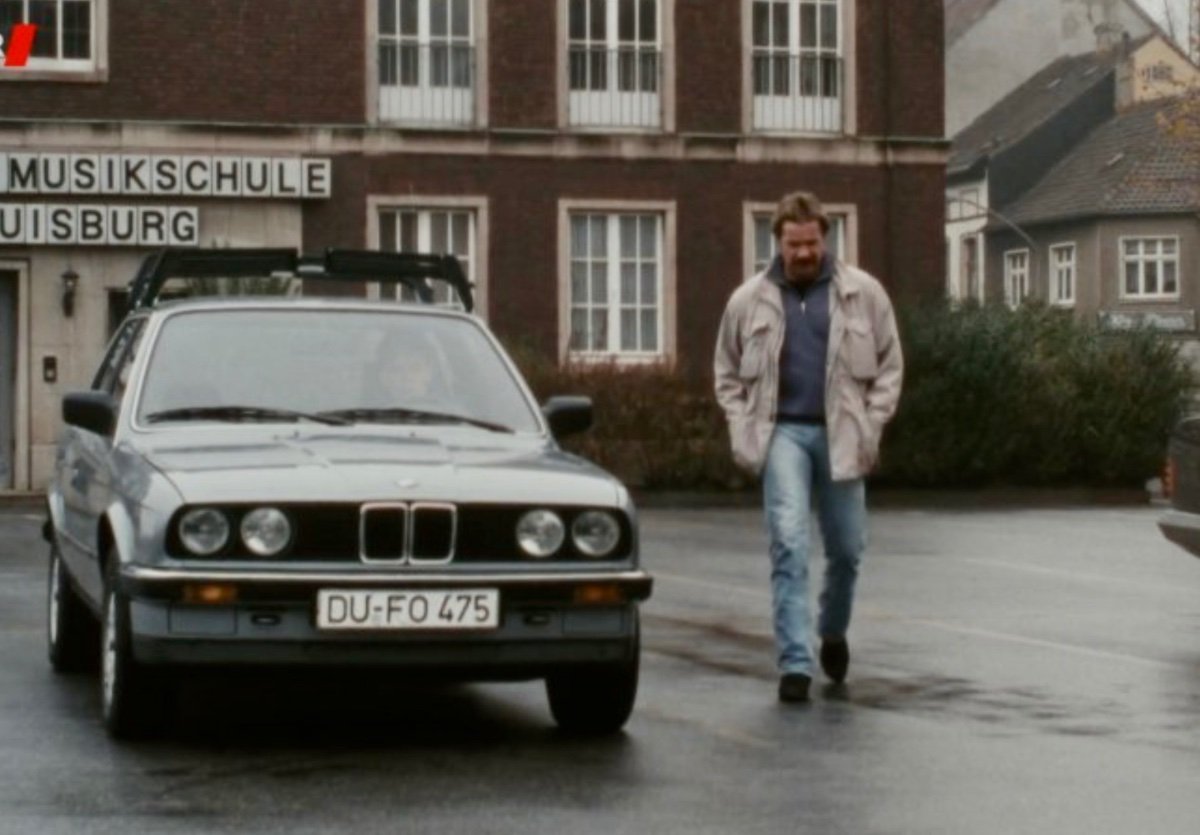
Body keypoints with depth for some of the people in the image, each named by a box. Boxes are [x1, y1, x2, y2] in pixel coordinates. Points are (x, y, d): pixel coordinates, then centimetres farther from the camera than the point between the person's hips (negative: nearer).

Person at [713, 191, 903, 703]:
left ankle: (833, 632, 38)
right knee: (788, 543, -13)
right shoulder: (749, 301, 5)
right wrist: (744, 435, 2)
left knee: (847, 547, 9)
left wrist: (870, 428, -2)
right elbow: (728, 374, 14)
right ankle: (795, 663, -14)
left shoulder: (863, 294, 3)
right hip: (783, 433, -1)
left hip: (840, 435, 1)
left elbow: (889, 366, 7)